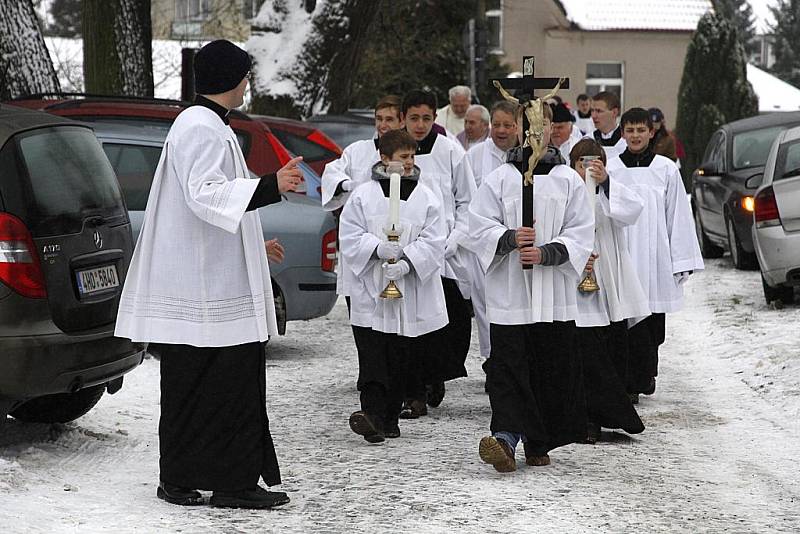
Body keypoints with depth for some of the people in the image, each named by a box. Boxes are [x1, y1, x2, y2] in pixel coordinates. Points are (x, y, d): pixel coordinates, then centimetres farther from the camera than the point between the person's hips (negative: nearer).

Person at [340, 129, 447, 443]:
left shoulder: (426, 197, 6)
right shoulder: (364, 196, 3)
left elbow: (433, 241, -1)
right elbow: (350, 236, 0)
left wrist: (407, 261, -17)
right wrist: (377, 247, -18)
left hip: (412, 293, 2)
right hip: (371, 291, -2)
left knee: (401, 359, 7)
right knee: (373, 358, -12)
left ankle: (390, 418, 16)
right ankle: (372, 414, -20)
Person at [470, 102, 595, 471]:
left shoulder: (568, 180, 7)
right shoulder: (498, 180, 5)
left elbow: (581, 233, 2)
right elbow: (481, 228, 1)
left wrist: (546, 253, -14)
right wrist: (510, 239, -19)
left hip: (554, 292, 1)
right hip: (509, 291, -1)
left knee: (553, 368, 3)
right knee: (508, 368, -10)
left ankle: (538, 444, 14)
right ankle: (506, 437, -18)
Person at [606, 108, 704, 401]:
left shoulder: (666, 170, 3)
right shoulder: (610, 169, 2)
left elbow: (679, 216, 4)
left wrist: (681, 262, 1)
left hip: (656, 260, 1)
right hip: (621, 258, -1)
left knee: (654, 327, 9)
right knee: (631, 324, -7)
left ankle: (646, 373, 31)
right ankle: (632, 384, -1)